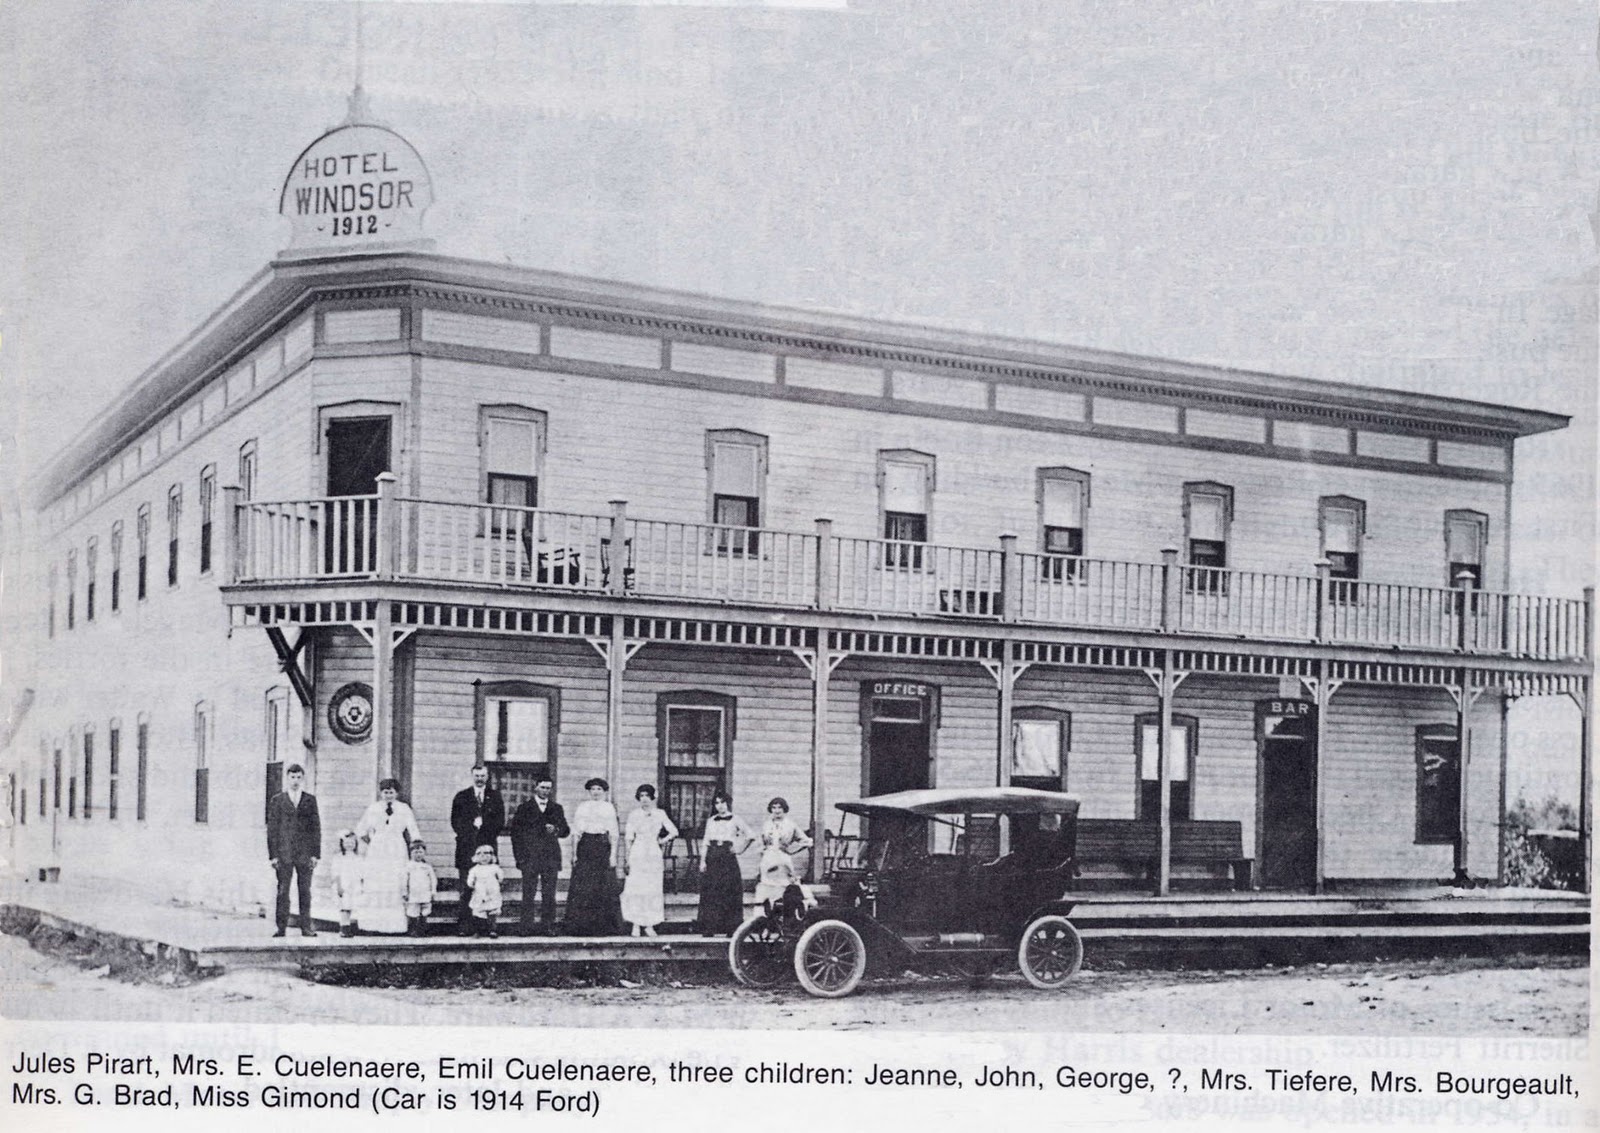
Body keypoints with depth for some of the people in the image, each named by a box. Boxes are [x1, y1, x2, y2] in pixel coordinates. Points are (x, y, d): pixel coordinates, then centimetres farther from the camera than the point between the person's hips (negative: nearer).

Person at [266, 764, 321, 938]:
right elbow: (272, 829, 4)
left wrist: (315, 854, -1)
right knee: (282, 891, 0)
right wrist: (273, 855, -3)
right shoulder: (278, 800, 6)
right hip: (283, 853, -1)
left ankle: (306, 927, 6)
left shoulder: (310, 799, 9)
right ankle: (281, 928, 4)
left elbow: (316, 828, 7)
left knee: (305, 891, 2)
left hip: (305, 853, 1)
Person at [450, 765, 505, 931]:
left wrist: (482, 823, -4)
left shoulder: (495, 797, 14)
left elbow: (500, 822, 7)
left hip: (488, 845, 0)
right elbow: (455, 821, 8)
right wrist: (472, 825, -5)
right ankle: (465, 926, -5)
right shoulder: (461, 797, 13)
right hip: (466, 847, 0)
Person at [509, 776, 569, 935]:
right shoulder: (524, 808, 7)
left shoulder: (556, 809, 15)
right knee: (528, 894, -4)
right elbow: (515, 833, 5)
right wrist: (519, 857, -4)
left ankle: (547, 925, 2)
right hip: (529, 857, -2)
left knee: (549, 894, -1)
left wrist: (556, 830, -10)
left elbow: (566, 830, 14)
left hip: (551, 857, 2)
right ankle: (527, 925, -1)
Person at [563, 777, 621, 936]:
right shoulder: (582, 808, 10)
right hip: (585, 845, 1)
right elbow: (576, 832, 8)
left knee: (601, 887, -2)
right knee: (581, 886, -5)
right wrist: (574, 853, -1)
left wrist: (613, 854, -5)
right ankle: (580, 925, -1)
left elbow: (613, 834, 4)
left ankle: (600, 926, 4)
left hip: (603, 847, -1)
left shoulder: (609, 808, 8)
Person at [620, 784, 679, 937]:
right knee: (635, 888, -7)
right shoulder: (634, 815, 4)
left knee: (653, 889, -1)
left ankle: (649, 926, 4)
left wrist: (663, 841, -4)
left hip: (654, 854, 1)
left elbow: (674, 831, 8)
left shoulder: (660, 814, 6)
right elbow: (628, 838, 5)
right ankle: (635, 925, -3)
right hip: (637, 853, -1)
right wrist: (628, 858, 0)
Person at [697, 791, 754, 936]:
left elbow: (750, 836, 3)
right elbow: (705, 842, 12)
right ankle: (709, 929, -1)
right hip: (712, 859, 3)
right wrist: (703, 860, 2)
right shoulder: (711, 820, 14)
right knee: (710, 894, -3)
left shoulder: (735, 820, 5)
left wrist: (740, 849, 1)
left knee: (730, 894, -5)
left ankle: (731, 929, -1)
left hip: (728, 858, -3)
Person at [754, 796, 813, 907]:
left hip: (784, 862, -2)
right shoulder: (766, 826, 11)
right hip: (768, 863, 2)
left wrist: (790, 849, 3)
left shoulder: (790, 826, 3)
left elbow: (806, 842, 5)